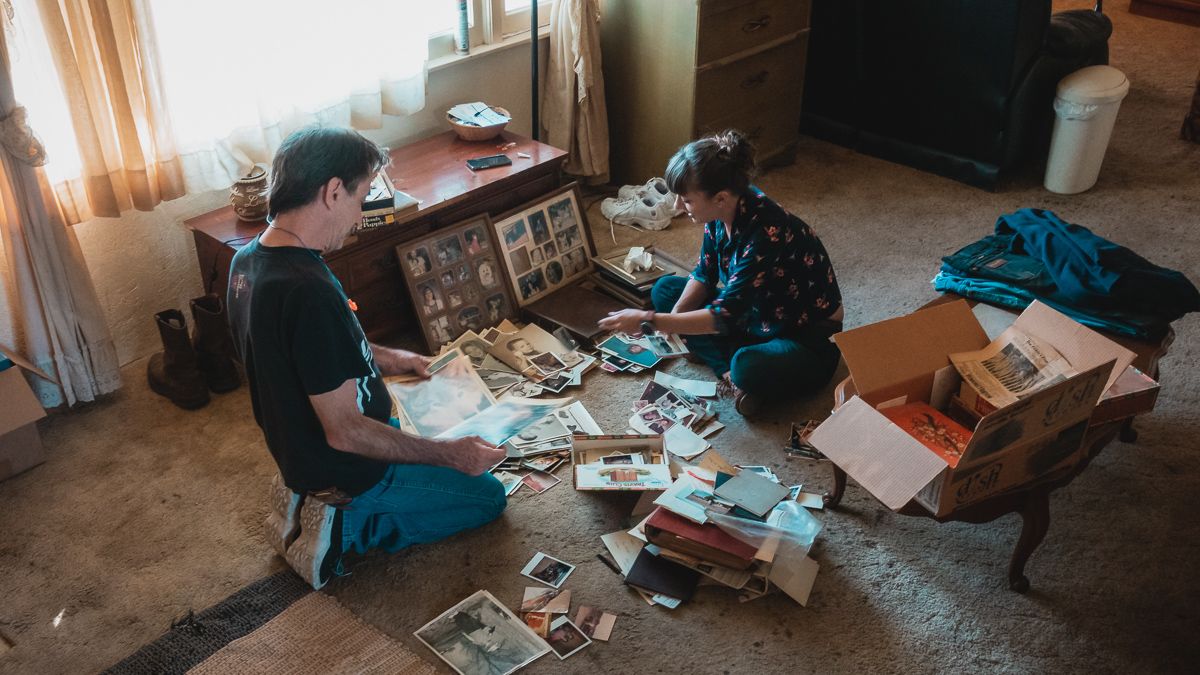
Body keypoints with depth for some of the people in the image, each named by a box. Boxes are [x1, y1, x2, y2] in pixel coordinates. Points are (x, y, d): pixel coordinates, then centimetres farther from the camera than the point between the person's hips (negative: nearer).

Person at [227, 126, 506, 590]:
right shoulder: (308, 293, -36)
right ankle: (345, 526, 2)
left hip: (295, 447, 9)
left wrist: (384, 358, 10)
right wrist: (451, 455, -25)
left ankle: (310, 500, 17)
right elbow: (344, 431, -33)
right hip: (347, 476, -8)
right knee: (487, 495, 11)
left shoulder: (248, 260, -6)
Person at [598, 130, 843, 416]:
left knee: (747, 368, -41)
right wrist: (671, 321, -12)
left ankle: (739, 375, -5)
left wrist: (648, 321, -34)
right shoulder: (725, 209, -11)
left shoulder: (765, 234, -34)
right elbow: (705, 273, 4)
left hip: (808, 338, -9)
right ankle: (731, 371, -8)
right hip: (756, 311, 9)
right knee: (664, 289, 3)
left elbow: (725, 316, -34)